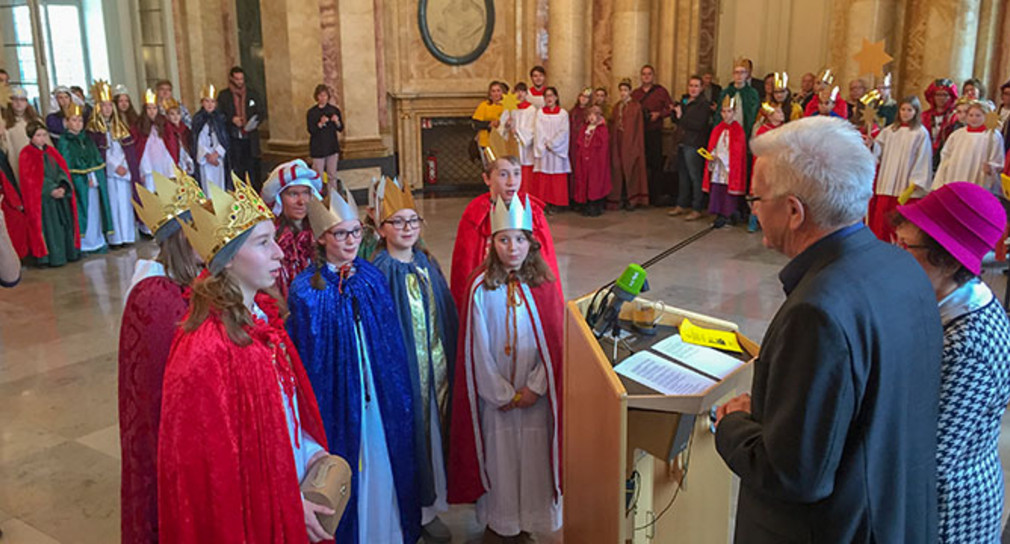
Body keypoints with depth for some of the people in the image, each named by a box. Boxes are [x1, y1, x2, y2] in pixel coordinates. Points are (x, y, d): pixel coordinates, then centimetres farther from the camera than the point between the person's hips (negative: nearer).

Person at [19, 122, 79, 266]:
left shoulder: (51, 151, 13)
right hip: (42, 198, -6)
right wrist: (51, 190, -18)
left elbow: (62, 170, 7)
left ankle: (70, 252, 17)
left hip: (60, 194, 6)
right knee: (49, 226, -5)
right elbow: (30, 179, -11)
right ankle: (53, 256, 1)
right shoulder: (26, 155, -5)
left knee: (66, 224, 8)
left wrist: (63, 187, -11)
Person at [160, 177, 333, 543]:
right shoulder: (206, 352, -26)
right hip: (250, 513, -7)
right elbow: (212, 465, -20)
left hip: (289, 492, 7)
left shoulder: (262, 317, -2)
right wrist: (289, 503, -17)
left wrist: (311, 450, -4)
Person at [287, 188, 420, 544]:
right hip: (337, 399, -4)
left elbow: (391, 341, 8)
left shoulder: (372, 276, 2)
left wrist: (399, 394, 8)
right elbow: (306, 359, -7)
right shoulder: (306, 289, -10)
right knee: (347, 469, 7)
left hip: (379, 393, 4)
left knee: (384, 460, 13)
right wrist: (311, 409, -7)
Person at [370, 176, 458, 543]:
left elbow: (448, 320, 11)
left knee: (433, 435, 15)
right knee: (407, 438, 4)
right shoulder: (378, 273, -12)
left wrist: (448, 370, 8)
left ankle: (428, 509, 32)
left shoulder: (428, 265, 6)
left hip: (436, 371, 6)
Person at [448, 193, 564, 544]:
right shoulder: (481, 288, -8)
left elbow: (554, 343, -3)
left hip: (536, 393, 1)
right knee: (498, 454, 8)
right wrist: (503, 394, -9)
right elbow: (478, 349, -7)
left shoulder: (543, 286, -3)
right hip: (494, 393, -1)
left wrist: (534, 387, -10)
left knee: (533, 455, 8)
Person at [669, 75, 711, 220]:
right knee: (683, 175, 14)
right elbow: (675, 119, 16)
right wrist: (675, 112, -5)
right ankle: (682, 205, 24)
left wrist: (681, 117, -14)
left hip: (694, 145, -8)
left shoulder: (703, 104, -8)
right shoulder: (684, 101, 15)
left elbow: (699, 124, -19)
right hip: (682, 143, 8)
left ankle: (697, 209, -2)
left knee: (695, 176, -7)